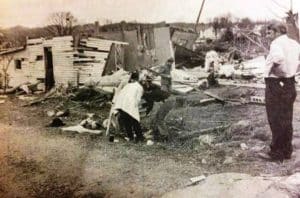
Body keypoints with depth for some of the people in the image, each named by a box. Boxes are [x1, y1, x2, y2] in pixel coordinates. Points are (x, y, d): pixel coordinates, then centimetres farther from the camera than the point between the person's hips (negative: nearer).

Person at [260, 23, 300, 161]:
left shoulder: (276, 43, -14)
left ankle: (276, 153, 10)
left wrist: (272, 69, -18)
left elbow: (278, 57, -35)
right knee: (287, 120, 15)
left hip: (276, 84, -8)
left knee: (276, 120, 2)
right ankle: (287, 151, 25)